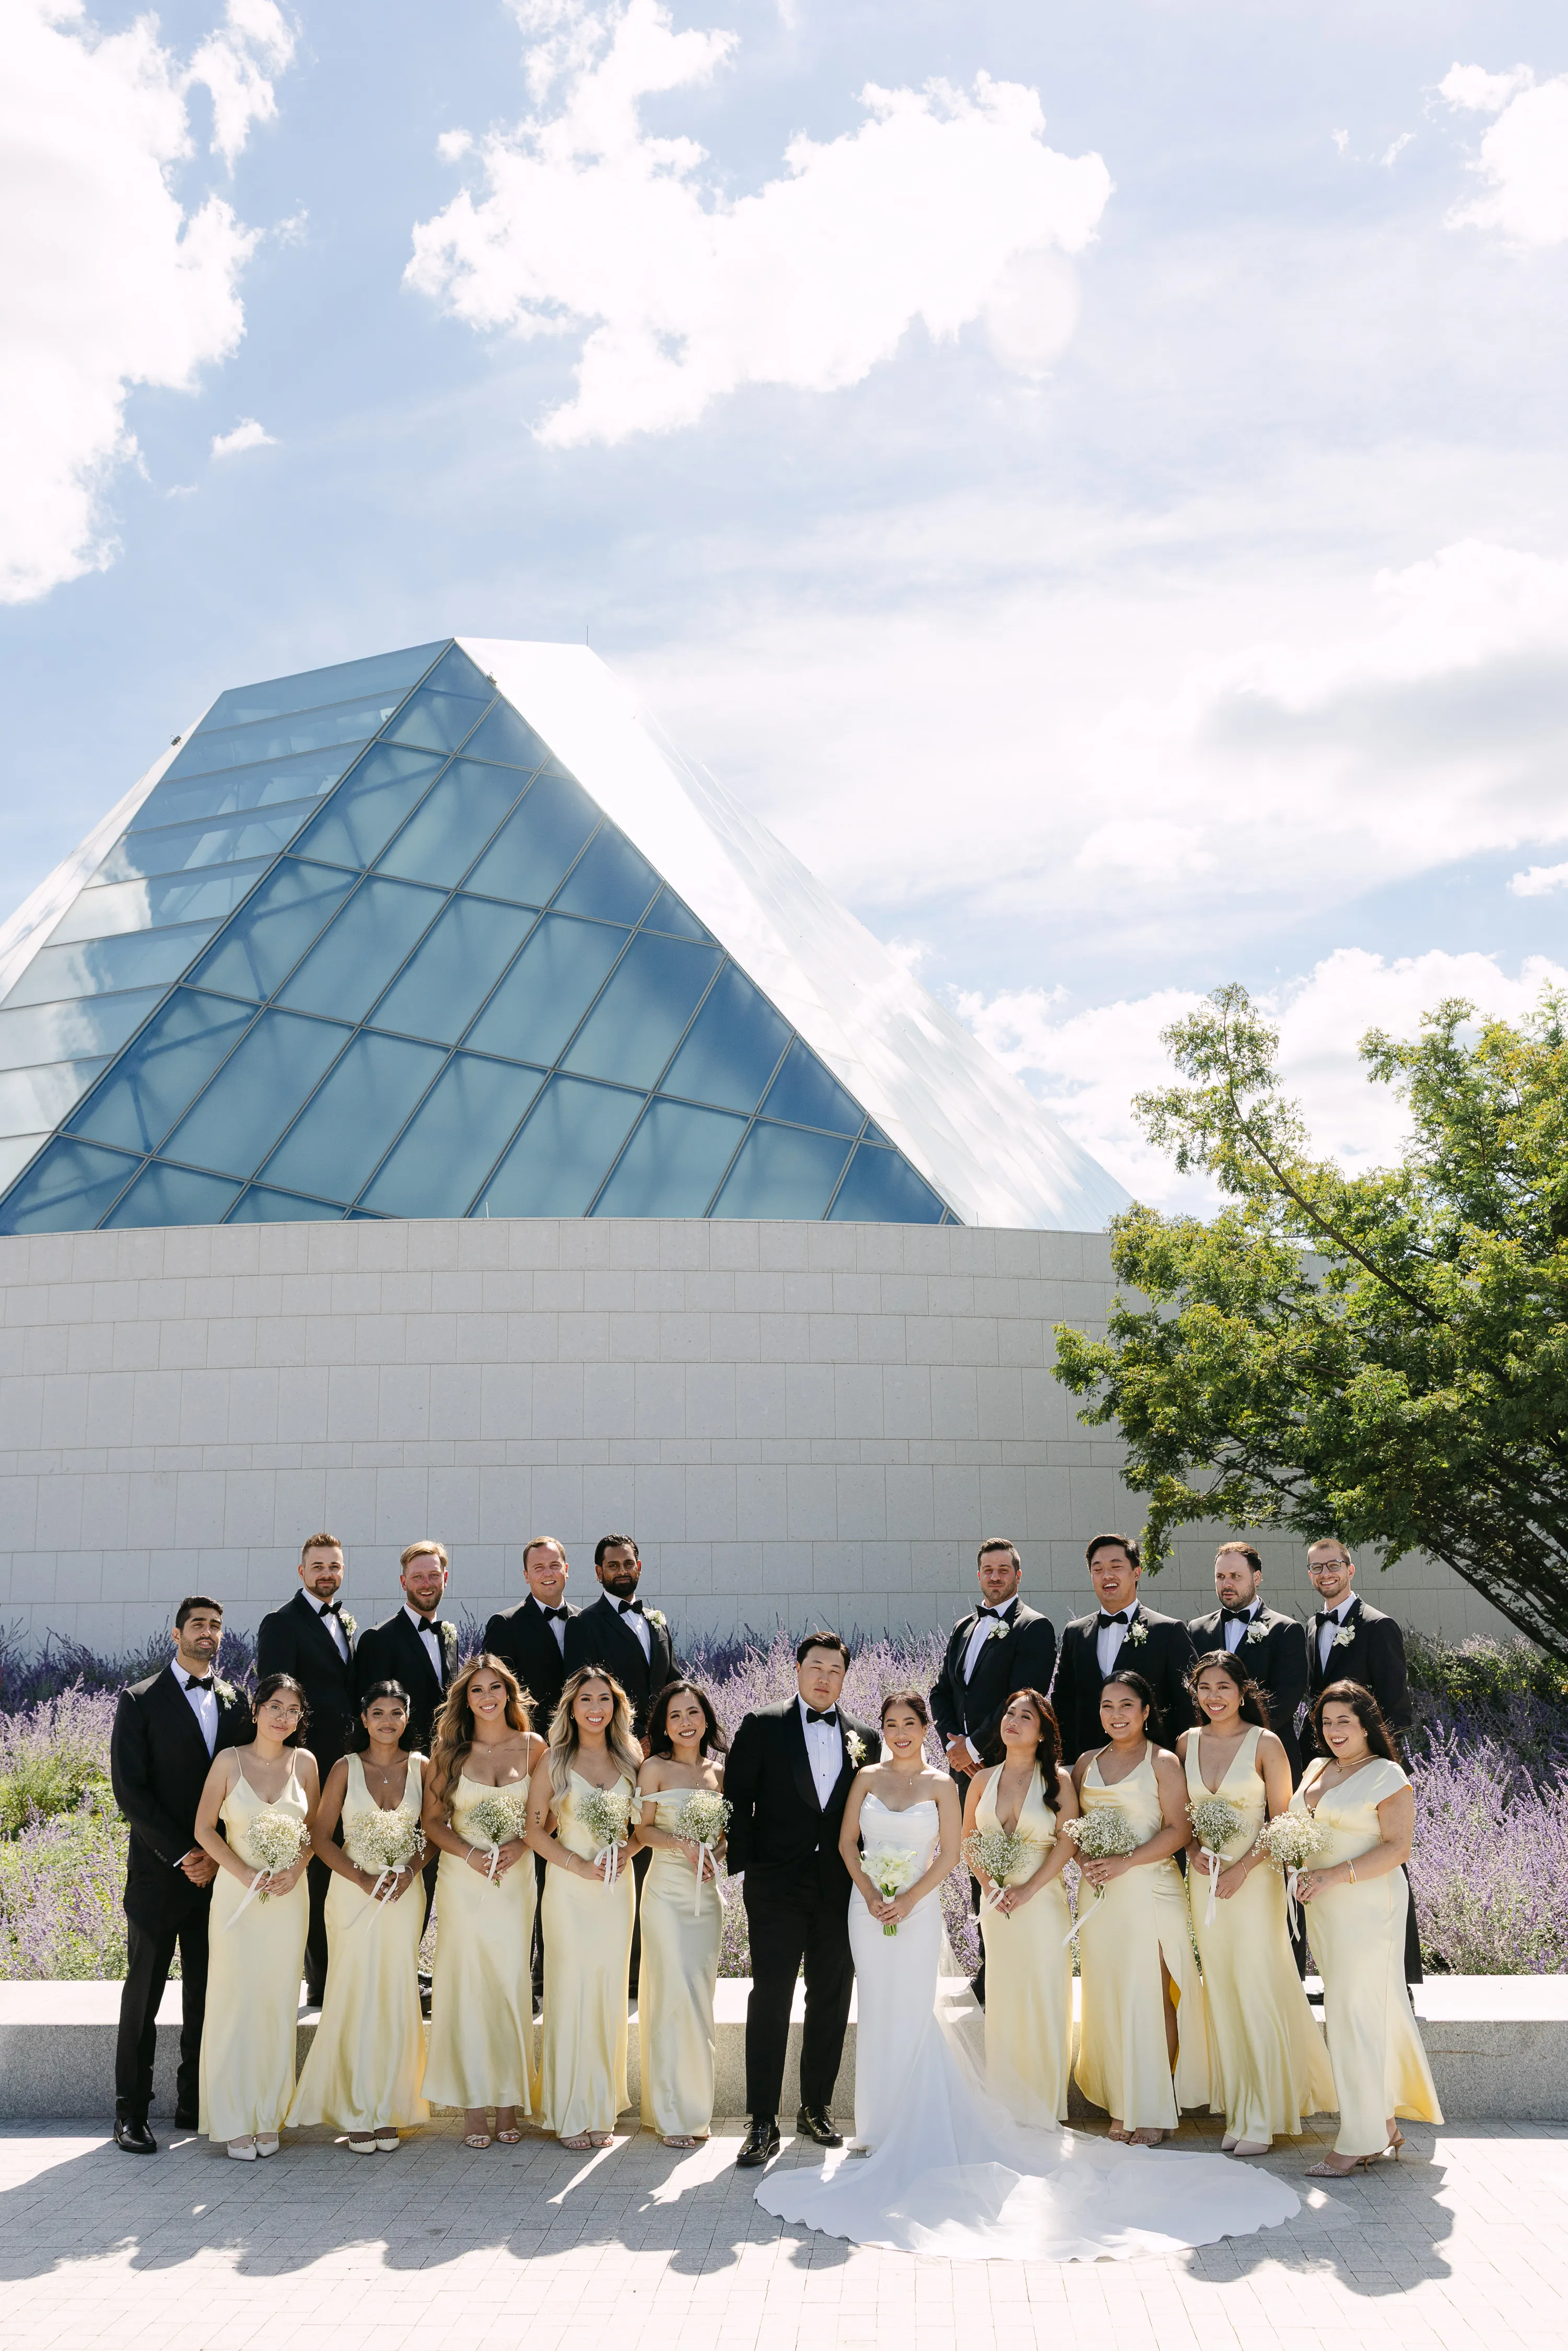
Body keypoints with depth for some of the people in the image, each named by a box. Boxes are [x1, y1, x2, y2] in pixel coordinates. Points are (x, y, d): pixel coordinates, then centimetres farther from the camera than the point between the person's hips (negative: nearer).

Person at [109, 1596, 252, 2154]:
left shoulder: (236, 1703, 9)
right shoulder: (140, 1701, -2)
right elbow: (130, 1790, -8)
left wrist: (218, 1855, -5)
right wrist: (183, 1855, -12)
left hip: (219, 1872, 3)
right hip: (158, 1873, -3)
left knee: (208, 1994, 7)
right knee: (143, 1996, 3)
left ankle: (195, 2105, 16)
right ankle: (131, 2114, 11)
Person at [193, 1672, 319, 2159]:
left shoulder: (304, 1762, 3)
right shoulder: (230, 1760, -4)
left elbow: (314, 1829, 10)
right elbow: (204, 1829, -1)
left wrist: (296, 1869, -8)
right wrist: (245, 1873, -11)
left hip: (289, 1895, 2)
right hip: (237, 1893, -2)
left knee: (279, 2004, 5)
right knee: (235, 2001, -1)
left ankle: (269, 2118, 16)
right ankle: (234, 2122, 9)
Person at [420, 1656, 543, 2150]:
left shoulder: (533, 1747, 3)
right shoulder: (449, 1749, 1)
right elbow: (432, 1819, 2)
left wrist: (518, 1846, -10)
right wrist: (472, 1854, -11)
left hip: (516, 1879, 1)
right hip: (463, 1880, 0)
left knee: (511, 1986, 1)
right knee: (466, 1985, -1)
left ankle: (508, 2102, 9)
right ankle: (473, 2107, 6)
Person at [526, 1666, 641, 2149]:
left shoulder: (630, 1759, 6)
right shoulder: (554, 1761, -2)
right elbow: (535, 1828, -2)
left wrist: (628, 1850, -6)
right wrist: (577, 1864, -11)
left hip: (617, 1888, 3)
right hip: (569, 1889, -3)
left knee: (609, 1994, 5)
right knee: (571, 1995, -2)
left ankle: (602, 2111, 14)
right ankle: (569, 2114, 8)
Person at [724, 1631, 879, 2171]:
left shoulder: (865, 1739, 9)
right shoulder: (762, 1727, 1)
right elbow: (737, 1799, -1)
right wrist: (744, 1865, -6)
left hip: (841, 1891, 3)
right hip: (778, 1886, -3)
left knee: (831, 2003, 10)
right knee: (770, 2000, -5)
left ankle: (817, 2108, 24)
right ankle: (763, 2123, 1)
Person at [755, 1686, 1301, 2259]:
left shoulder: (940, 1785, 0)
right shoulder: (868, 1777, 6)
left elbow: (948, 1855, -3)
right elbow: (848, 1842, 7)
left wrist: (907, 1900, -11)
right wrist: (870, 1892, -7)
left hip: (918, 1911, -2)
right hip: (869, 1908, 2)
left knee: (911, 2013, -4)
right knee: (877, 2012, 7)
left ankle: (913, 2129, 6)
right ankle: (882, 2123, 19)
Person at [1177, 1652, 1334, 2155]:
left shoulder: (1266, 1744, -6)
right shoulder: (1187, 1743, 6)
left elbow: (1282, 1821, -5)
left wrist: (1243, 1868, -13)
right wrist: (1193, 1850, -4)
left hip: (1254, 1877, -4)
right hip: (1205, 1879, 4)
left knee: (1257, 1992, -5)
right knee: (1221, 1994, 7)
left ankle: (1262, 2118, 4)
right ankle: (1236, 2111, 16)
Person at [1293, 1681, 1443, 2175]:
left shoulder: (1387, 1776, -8)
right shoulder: (1317, 1769, 14)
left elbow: (1397, 1848, -14)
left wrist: (1336, 1875, -21)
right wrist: (1304, 1873, 5)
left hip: (1368, 1906, -7)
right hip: (1324, 1908, 7)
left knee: (1357, 2014, -5)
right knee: (1358, 2014, 10)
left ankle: (1360, 2141, 2)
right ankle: (1387, 2125, 20)